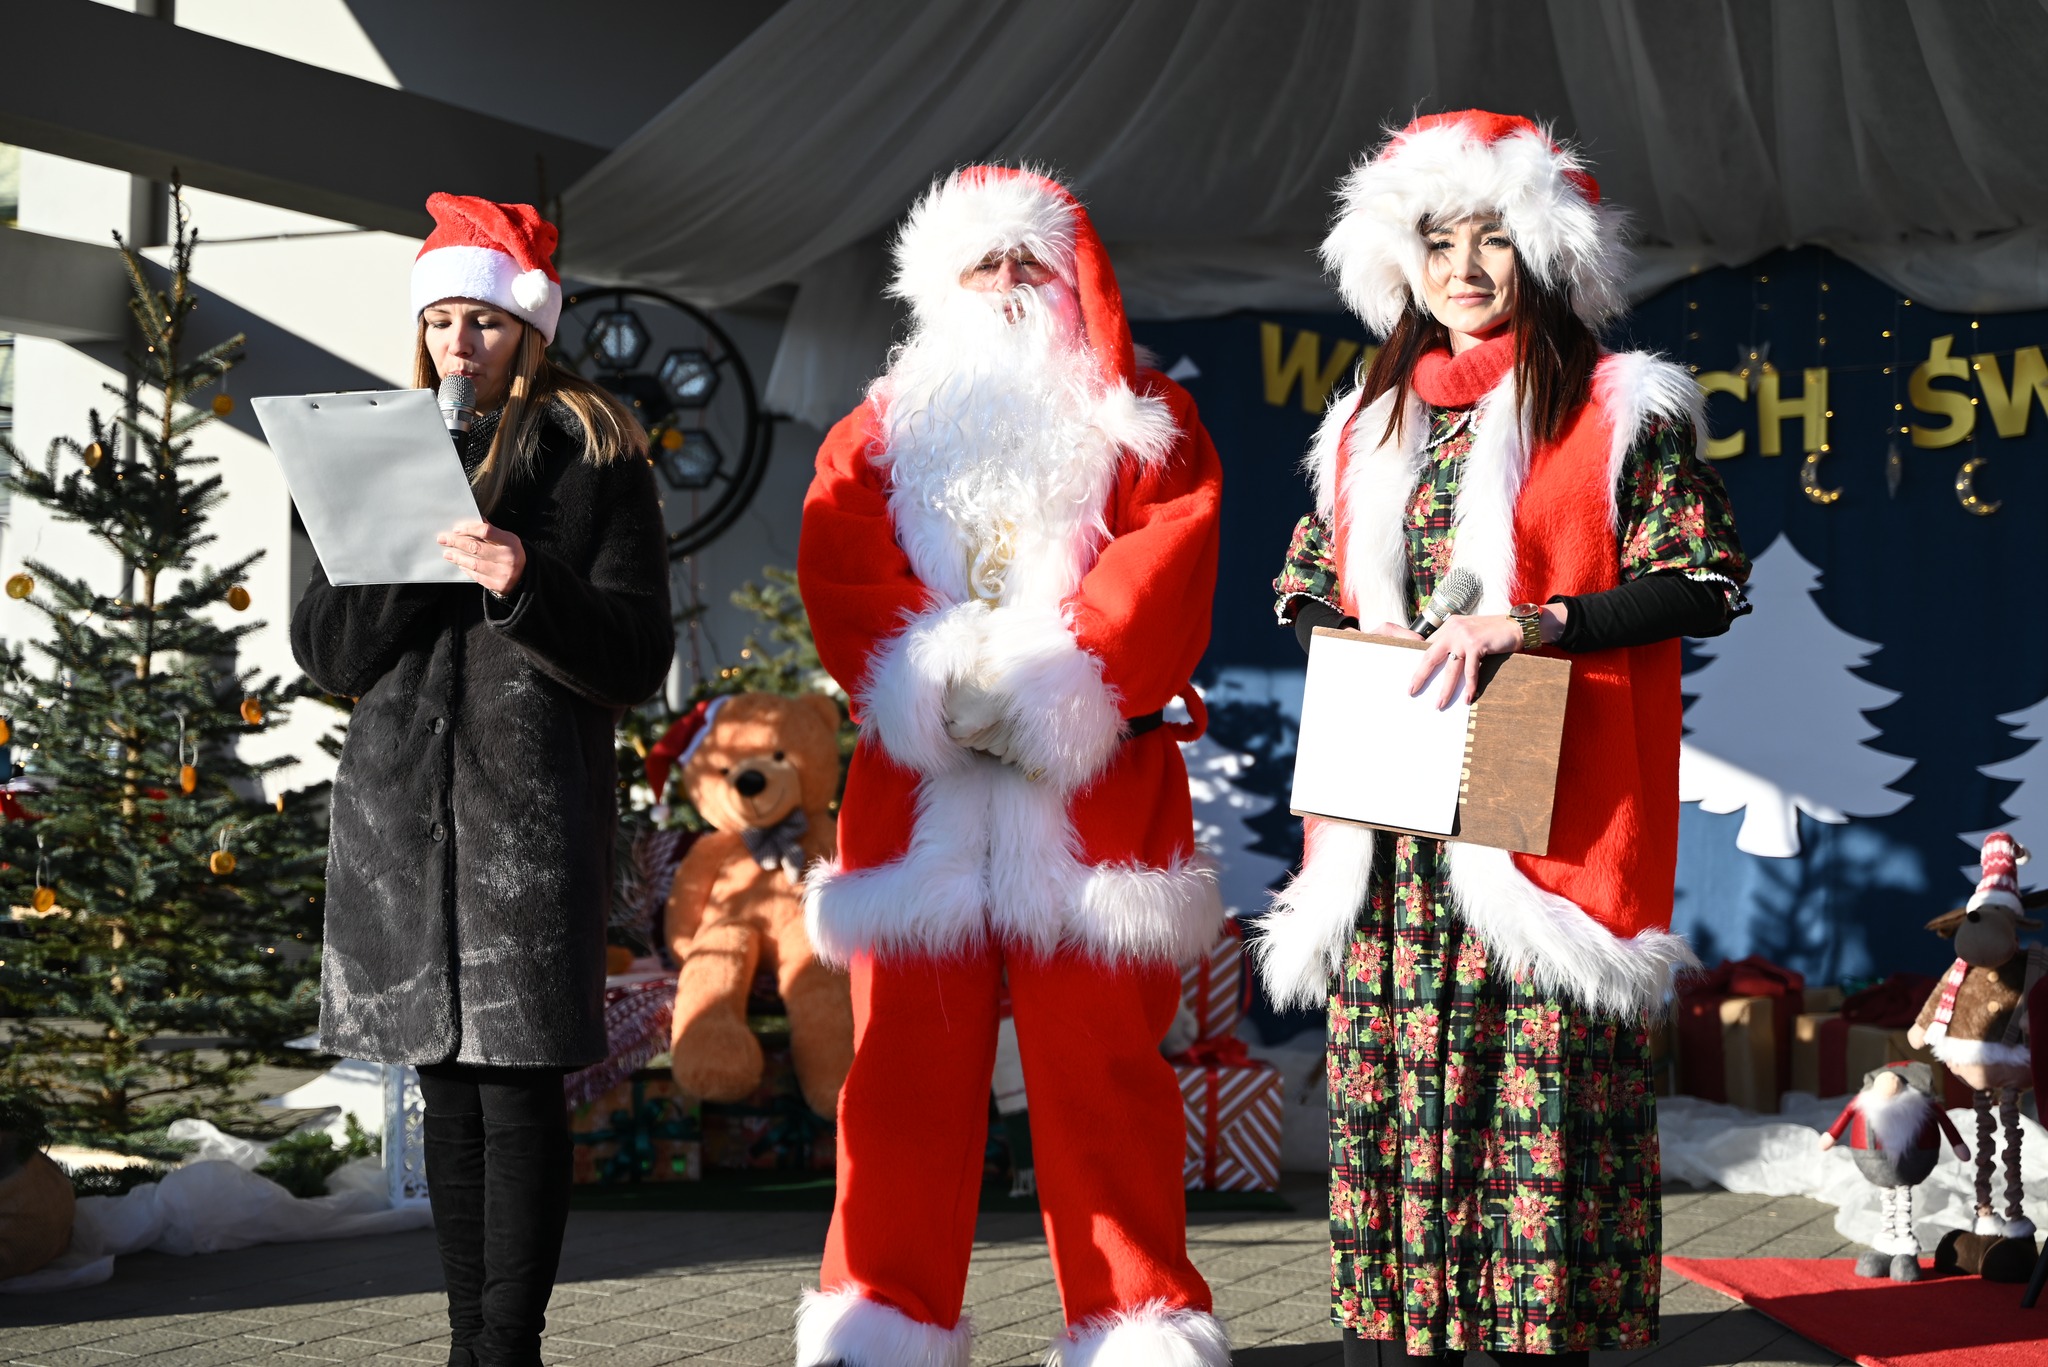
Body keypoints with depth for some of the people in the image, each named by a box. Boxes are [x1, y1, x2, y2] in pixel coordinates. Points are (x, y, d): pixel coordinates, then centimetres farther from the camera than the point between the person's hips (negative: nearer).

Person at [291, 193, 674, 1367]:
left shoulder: (597, 462, 5)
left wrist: (526, 587, -18)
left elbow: (638, 657, -2)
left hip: (536, 796, -4)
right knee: (448, 1080, 7)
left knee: (519, 1077, -8)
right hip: (399, 797, 4)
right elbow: (326, 648, 10)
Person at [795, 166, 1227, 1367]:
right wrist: (935, 689, -14)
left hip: (1094, 793, -2)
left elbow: (1164, 575, -3)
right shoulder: (881, 433, 18)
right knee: (908, 1064, 1)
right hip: (918, 792, 2)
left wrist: (1053, 688, -16)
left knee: (1103, 1069, -3)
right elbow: (841, 574, 3)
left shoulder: (1147, 430, 13)